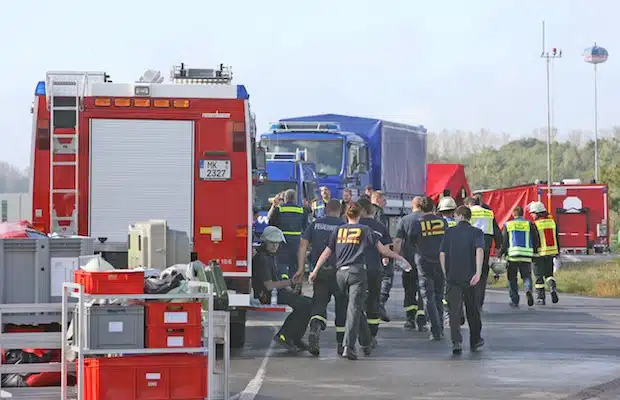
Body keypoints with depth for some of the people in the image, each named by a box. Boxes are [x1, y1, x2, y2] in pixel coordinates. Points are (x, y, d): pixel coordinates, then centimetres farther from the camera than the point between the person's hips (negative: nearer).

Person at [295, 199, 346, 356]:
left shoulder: (315, 224, 8)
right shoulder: (343, 226, 0)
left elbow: (303, 245, 2)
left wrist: (301, 268, 2)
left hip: (319, 271, 2)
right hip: (338, 270, -2)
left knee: (319, 302, 4)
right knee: (342, 306, 10)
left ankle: (314, 328, -26)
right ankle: (342, 342, 14)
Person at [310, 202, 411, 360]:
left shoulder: (338, 230, 11)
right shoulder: (364, 230, 3)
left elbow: (326, 252, 10)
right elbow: (382, 249, 5)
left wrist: (315, 271, 16)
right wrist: (401, 258, 15)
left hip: (341, 273, 4)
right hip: (357, 271, -4)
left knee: (357, 308, 17)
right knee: (354, 309, -8)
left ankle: (366, 344, 26)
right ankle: (348, 346, -19)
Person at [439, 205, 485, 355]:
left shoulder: (449, 232, 5)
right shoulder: (476, 232, 2)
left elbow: (442, 254, 2)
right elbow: (479, 250, -16)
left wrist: (446, 273, 11)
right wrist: (478, 272, -22)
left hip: (452, 277, 0)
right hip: (470, 277, 0)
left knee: (454, 310, -4)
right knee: (473, 310, 16)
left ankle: (456, 341, -21)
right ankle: (475, 340, 29)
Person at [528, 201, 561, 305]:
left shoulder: (535, 225, -13)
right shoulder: (552, 221, 4)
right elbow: (557, 238, 9)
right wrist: (558, 251, 18)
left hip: (539, 253, -5)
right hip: (551, 252, 5)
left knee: (539, 276, 5)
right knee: (548, 273, 18)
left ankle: (540, 298, 6)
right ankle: (553, 287, -9)